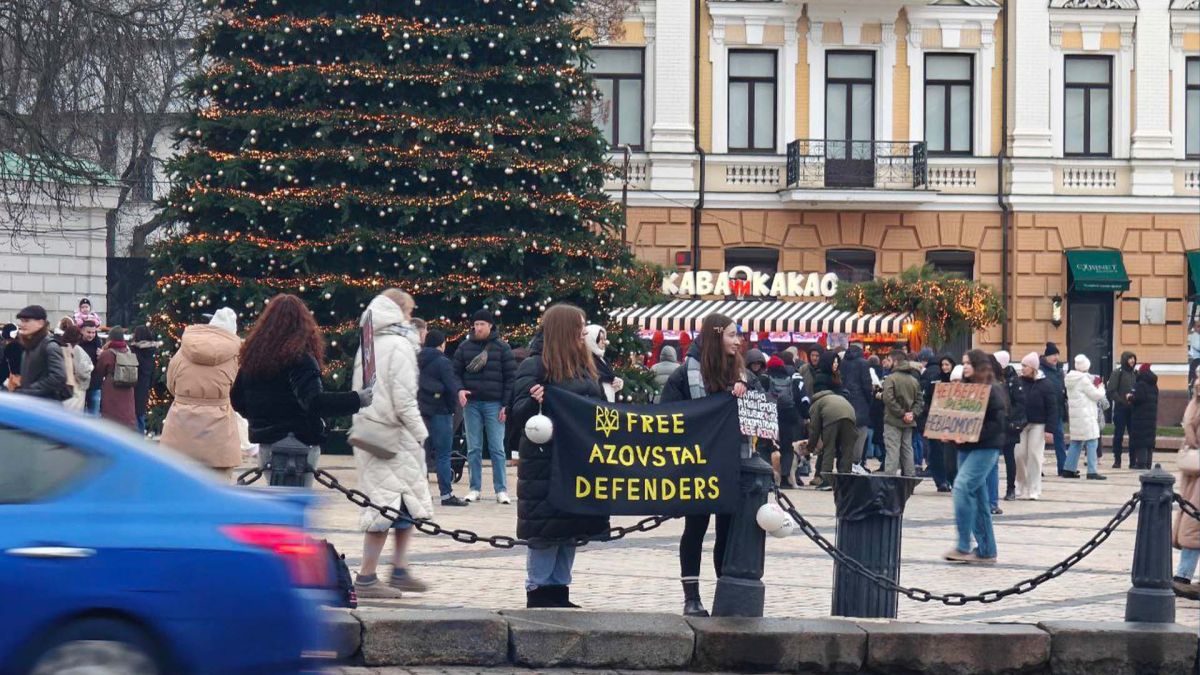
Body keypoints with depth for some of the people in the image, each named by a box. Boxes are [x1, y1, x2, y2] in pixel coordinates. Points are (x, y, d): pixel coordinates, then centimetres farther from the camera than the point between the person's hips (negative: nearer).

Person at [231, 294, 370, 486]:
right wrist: (356, 400, -22)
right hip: (298, 442, -7)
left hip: (264, 441, 7)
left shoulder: (253, 354, 8)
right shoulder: (299, 357, -14)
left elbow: (237, 400, 16)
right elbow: (314, 402, -26)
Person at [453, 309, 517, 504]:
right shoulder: (464, 347, 7)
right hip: (471, 403, 2)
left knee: (497, 449, -1)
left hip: (494, 404, -2)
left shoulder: (502, 348, 1)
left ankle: (501, 490, 1)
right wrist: (459, 390, -10)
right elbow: (456, 372, 11)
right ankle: (475, 489, 9)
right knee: (473, 449, 5)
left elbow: (511, 377, -1)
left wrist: (506, 405, -7)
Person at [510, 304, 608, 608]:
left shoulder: (583, 366, 15)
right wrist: (534, 401, -31)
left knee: (572, 526, 10)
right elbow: (519, 414, -12)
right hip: (546, 463, -8)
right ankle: (538, 592, 1)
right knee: (545, 527, -5)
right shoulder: (535, 366, -7)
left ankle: (559, 589, 17)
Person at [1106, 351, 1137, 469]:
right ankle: (1117, 460, 9)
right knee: (1118, 435, 2)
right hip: (1120, 409, -3)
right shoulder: (1117, 373, -1)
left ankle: (1133, 461, 5)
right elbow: (1111, 391, -6)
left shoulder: (1135, 373, 12)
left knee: (1134, 435, 1)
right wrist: (1123, 400, -15)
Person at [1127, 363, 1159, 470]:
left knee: (1140, 439, -5)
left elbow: (1139, 398, -21)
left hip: (1140, 416, -8)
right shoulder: (1153, 385, 13)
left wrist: (1130, 398, -2)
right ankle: (1148, 463, 11)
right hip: (1152, 416, 8)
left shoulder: (1140, 384, -12)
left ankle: (1141, 462, -10)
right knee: (1149, 440, 10)